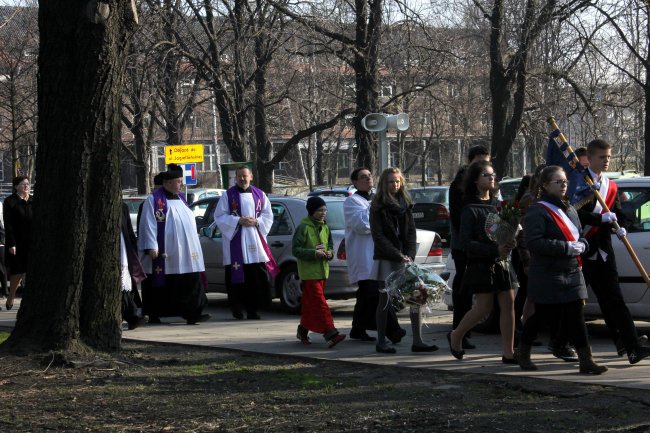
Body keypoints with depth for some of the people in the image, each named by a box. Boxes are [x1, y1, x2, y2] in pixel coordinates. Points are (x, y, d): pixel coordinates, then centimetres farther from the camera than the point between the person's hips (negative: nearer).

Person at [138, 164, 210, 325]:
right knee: (160, 287, 1)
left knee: (191, 283, -2)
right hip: (164, 252, -7)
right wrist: (151, 247, -18)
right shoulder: (154, 200, -7)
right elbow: (149, 225, -11)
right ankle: (154, 315, 12)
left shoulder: (180, 198, 15)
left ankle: (192, 314, -4)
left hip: (185, 254, 7)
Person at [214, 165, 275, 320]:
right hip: (235, 243, -2)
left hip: (255, 242, 2)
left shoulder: (260, 195, 11)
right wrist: (238, 221, -12)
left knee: (257, 277, -3)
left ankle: (252, 309, 5)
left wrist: (256, 221, -8)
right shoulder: (228, 195, 3)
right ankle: (236, 309, 7)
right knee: (237, 278, -4)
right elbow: (219, 217, 0)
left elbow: (268, 215, 11)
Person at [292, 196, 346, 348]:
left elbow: (330, 244, 25)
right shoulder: (303, 227, -10)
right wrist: (314, 253, -21)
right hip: (309, 271, -7)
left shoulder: (325, 228, 12)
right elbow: (295, 249, -12)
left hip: (322, 270, 7)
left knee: (309, 302, 13)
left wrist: (329, 253, 2)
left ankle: (303, 331, 25)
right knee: (319, 302, -13)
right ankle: (330, 334, -20)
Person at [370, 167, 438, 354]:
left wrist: (409, 254, -5)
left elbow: (411, 231, 10)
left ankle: (417, 341, -3)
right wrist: (398, 255, -15)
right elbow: (378, 236, -9)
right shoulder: (377, 207, -3)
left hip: (404, 259, 5)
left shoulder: (405, 205, 13)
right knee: (385, 300, -1)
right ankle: (381, 342, 7)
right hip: (386, 259, -5)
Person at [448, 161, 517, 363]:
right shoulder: (470, 209, -8)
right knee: (484, 307, -2)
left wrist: (509, 244, -4)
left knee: (508, 304, -2)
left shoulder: (497, 204, 12)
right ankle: (456, 336, 22)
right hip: (480, 265, -6)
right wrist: (495, 249, -22)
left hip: (501, 263, 6)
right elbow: (466, 243, -14)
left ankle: (508, 352, 1)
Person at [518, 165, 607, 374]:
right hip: (546, 276, -6)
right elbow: (533, 243, -21)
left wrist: (581, 245, 0)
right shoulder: (537, 211, -11)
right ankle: (523, 354, 25)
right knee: (542, 316, 4)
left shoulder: (570, 210, 15)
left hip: (572, 274, 6)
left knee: (576, 317, -1)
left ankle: (586, 360, -5)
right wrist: (567, 247, -22)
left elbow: (579, 235, 25)